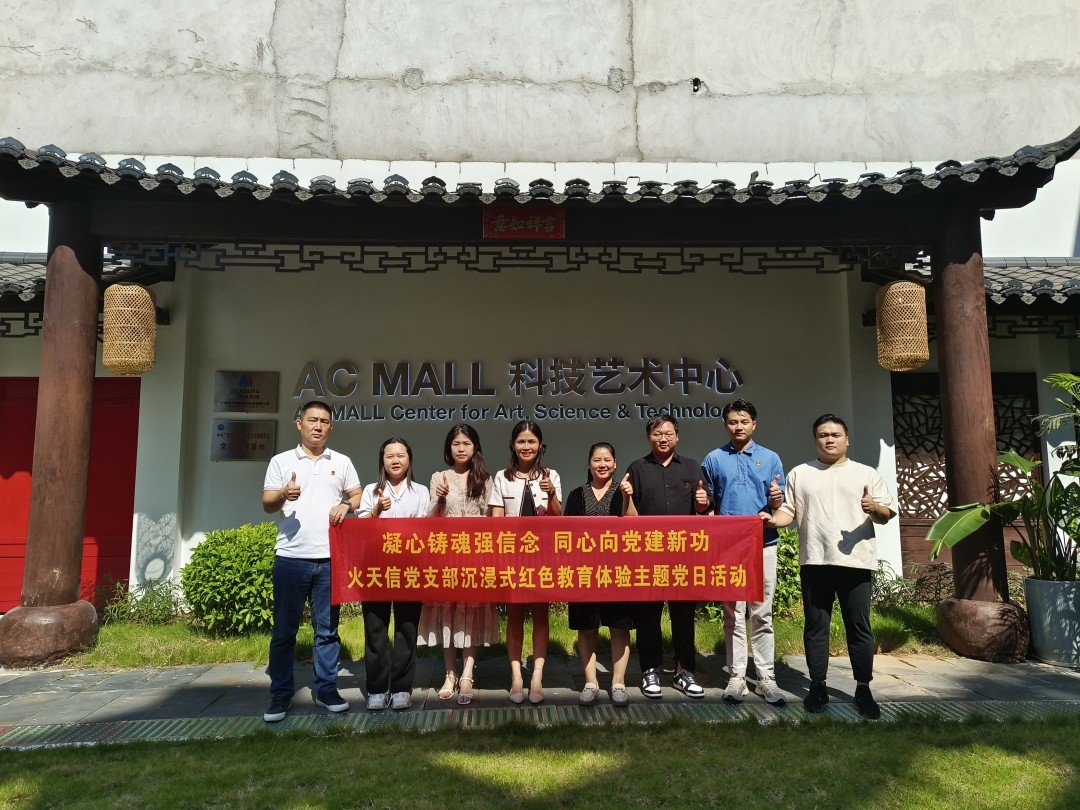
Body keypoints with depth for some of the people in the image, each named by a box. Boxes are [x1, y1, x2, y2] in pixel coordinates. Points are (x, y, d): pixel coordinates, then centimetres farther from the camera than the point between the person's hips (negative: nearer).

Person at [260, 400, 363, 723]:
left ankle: (326, 689, 19)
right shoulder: (281, 461, 6)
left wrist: (346, 505, -8)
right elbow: (267, 504, 2)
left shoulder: (342, 462, 10)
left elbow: (358, 496, 15)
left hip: (330, 558, 1)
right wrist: (283, 495, -20)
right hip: (291, 558, -1)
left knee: (327, 628, 8)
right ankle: (280, 694, 16)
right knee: (284, 629, 5)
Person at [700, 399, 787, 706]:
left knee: (762, 614, 6)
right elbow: (707, 505, 9)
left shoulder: (770, 458, 6)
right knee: (733, 615, 5)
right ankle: (737, 676, 13)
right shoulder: (714, 459, 5)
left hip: (763, 545, 0)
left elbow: (778, 505, 6)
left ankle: (766, 677, 14)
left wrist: (776, 499, -17)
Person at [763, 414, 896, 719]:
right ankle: (818, 686, 17)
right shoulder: (799, 474, 11)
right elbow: (788, 510, 8)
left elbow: (887, 514, 7)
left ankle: (863, 689, 16)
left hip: (855, 561, -1)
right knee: (816, 626, 7)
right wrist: (774, 519, -13)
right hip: (815, 562, 1)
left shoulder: (866, 474, 9)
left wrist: (875, 508, -15)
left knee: (859, 627, 4)